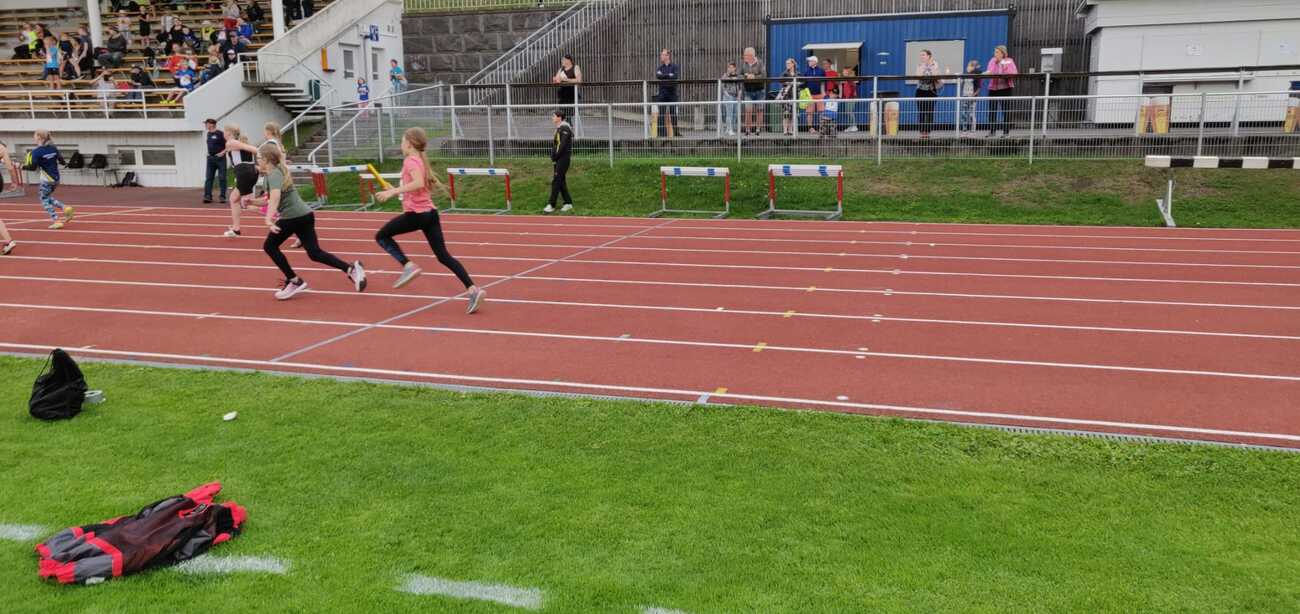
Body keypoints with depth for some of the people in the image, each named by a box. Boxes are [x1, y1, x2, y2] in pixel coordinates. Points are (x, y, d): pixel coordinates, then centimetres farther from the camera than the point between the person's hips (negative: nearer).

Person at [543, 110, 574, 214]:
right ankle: (568, 203, 18)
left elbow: (563, 145, -20)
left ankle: (551, 205, -8)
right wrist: (553, 157, 7)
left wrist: (555, 157, -16)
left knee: (556, 181, -9)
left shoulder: (565, 128, -14)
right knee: (561, 181, 11)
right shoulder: (559, 128, 15)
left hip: (563, 158, -10)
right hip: (558, 159, 10)